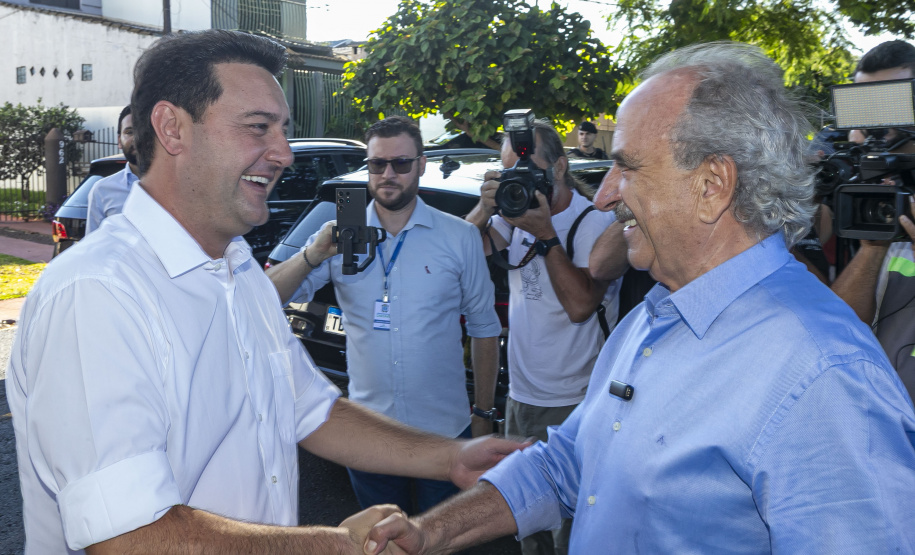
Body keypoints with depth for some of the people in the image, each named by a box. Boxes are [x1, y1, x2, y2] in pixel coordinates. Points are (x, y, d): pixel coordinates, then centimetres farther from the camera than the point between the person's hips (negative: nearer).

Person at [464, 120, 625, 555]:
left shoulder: (597, 222, -12)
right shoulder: (516, 213, 6)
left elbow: (580, 304, -20)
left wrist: (546, 235, -20)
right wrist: (483, 209, -13)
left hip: (573, 406, -6)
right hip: (519, 396, 6)